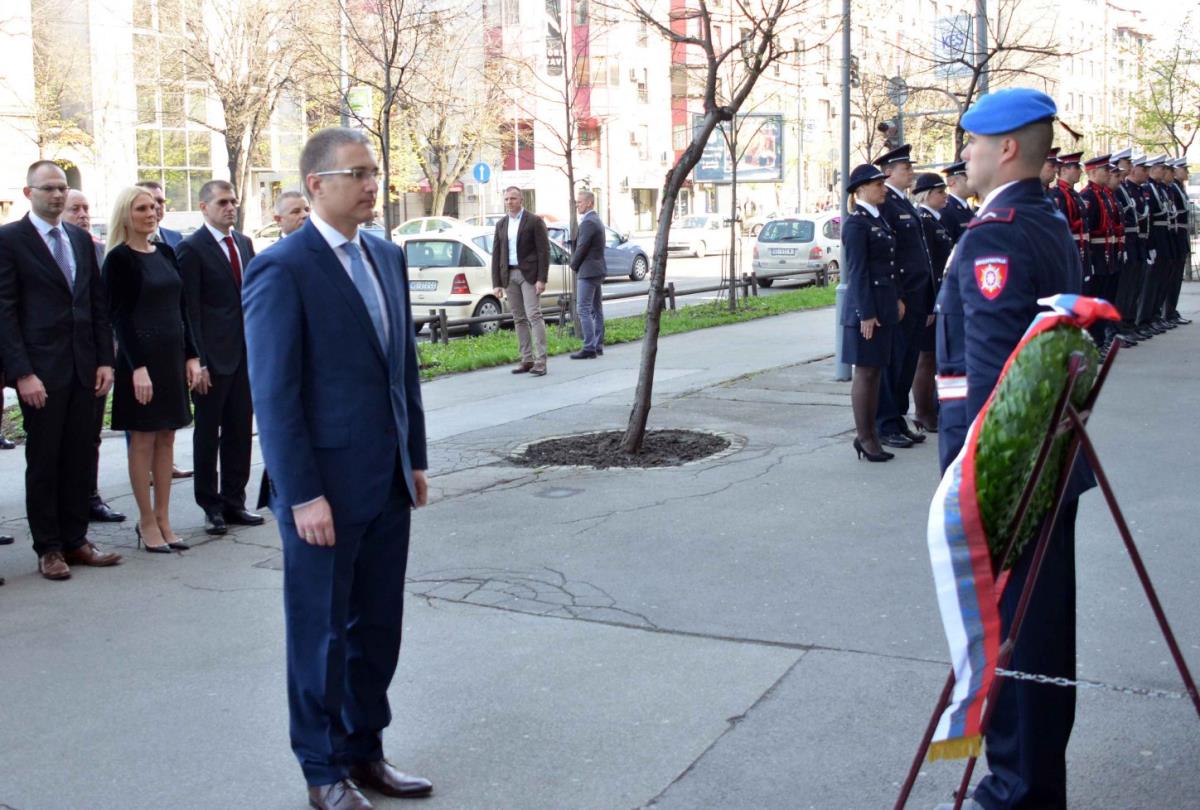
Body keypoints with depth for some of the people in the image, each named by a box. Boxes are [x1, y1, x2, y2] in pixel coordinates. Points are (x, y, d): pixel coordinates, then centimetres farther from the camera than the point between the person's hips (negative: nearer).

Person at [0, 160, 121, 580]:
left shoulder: (80, 238, 13)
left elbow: (98, 303, 13)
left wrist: (105, 359, 5)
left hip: (84, 368, 5)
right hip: (42, 370, -5)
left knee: (80, 458, 8)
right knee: (43, 460, 4)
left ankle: (75, 539, 19)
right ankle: (49, 548, 14)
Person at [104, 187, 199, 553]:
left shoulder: (165, 252, 11)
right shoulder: (119, 258, -7)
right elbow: (119, 316, -11)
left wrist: (191, 355, 6)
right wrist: (137, 367, -18)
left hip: (173, 355, 6)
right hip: (140, 356, -6)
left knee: (166, 439, 9)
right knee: (143, 439, 1)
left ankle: (163, 520, 16)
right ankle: (146, 522, 10)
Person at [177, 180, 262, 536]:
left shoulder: (244, 243, 13)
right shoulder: (192, 248, -7)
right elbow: (190, 309, -10)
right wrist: (198, 361, -15)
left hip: (245, 353, 6)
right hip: (213, 356, -6)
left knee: (240, 431, 11)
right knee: (208, 434, 5)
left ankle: (234, 501, 20)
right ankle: (212, 507, 13)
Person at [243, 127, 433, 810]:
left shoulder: (388, 257, 10)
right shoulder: (282, 268, -13)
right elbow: (275, 393, -15)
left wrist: (416, 459, 13)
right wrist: (303, 495, -17)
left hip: (387, 485, 7)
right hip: (326, 490, -6)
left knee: (377, 627, 15)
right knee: (322, 635, 9)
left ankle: (365, 750, 31)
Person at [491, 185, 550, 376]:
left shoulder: (534, 221, -3)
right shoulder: (501, 224, 12)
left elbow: (544, 251, -7)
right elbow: (496, 254, 11)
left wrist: (542, 279, -14)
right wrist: (496, 283, 4)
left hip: (529, 274, -5)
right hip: (509, 275, 5)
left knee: (534, 316, -12)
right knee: (519, 319, 6)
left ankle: (540, 362, -14)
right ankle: (527, 360, 11)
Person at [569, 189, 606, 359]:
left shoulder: (588, 222, -17)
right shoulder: (596, 220, 16)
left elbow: (582, 248, -18)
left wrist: (574, 264, -2)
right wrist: (576, 263, 10)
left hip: (588, 271, -10)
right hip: (598, 270, 10)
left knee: (584, 311, -9)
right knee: (596, 309, 12)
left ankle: (589, 348, -11)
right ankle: (598, 346, 16)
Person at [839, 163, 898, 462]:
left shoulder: (880, 219, 14)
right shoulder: (856, 223, -13)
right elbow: (857, 271, -16)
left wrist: (896, 300, 14)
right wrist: (866, 314, -18)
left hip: (884, 305, 9)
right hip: (866, 306, -9)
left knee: (877, 370, 12)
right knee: (865, 372, -1)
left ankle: (869, 432, 19)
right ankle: (864, 437, 6)